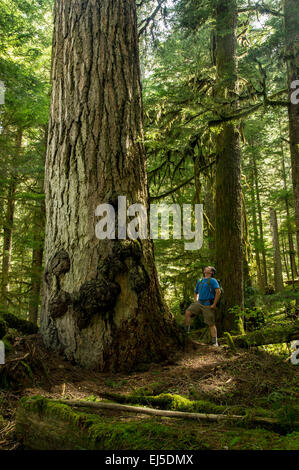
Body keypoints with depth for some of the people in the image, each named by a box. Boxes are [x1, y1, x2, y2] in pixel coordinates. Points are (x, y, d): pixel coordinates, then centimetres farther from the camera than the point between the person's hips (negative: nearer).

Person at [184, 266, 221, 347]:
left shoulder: (212, 280, -4)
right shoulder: (200, 281, 17)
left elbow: (218, 292, -17)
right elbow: (196, 293, 31)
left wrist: (214, 304, -18)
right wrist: (195, 302, 16)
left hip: (208, 305, -6)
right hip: (199, 303, 6)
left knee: (211, 324, -2)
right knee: (187, 312, -15)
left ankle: (215, 342, 5)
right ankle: (186, 331, -7)